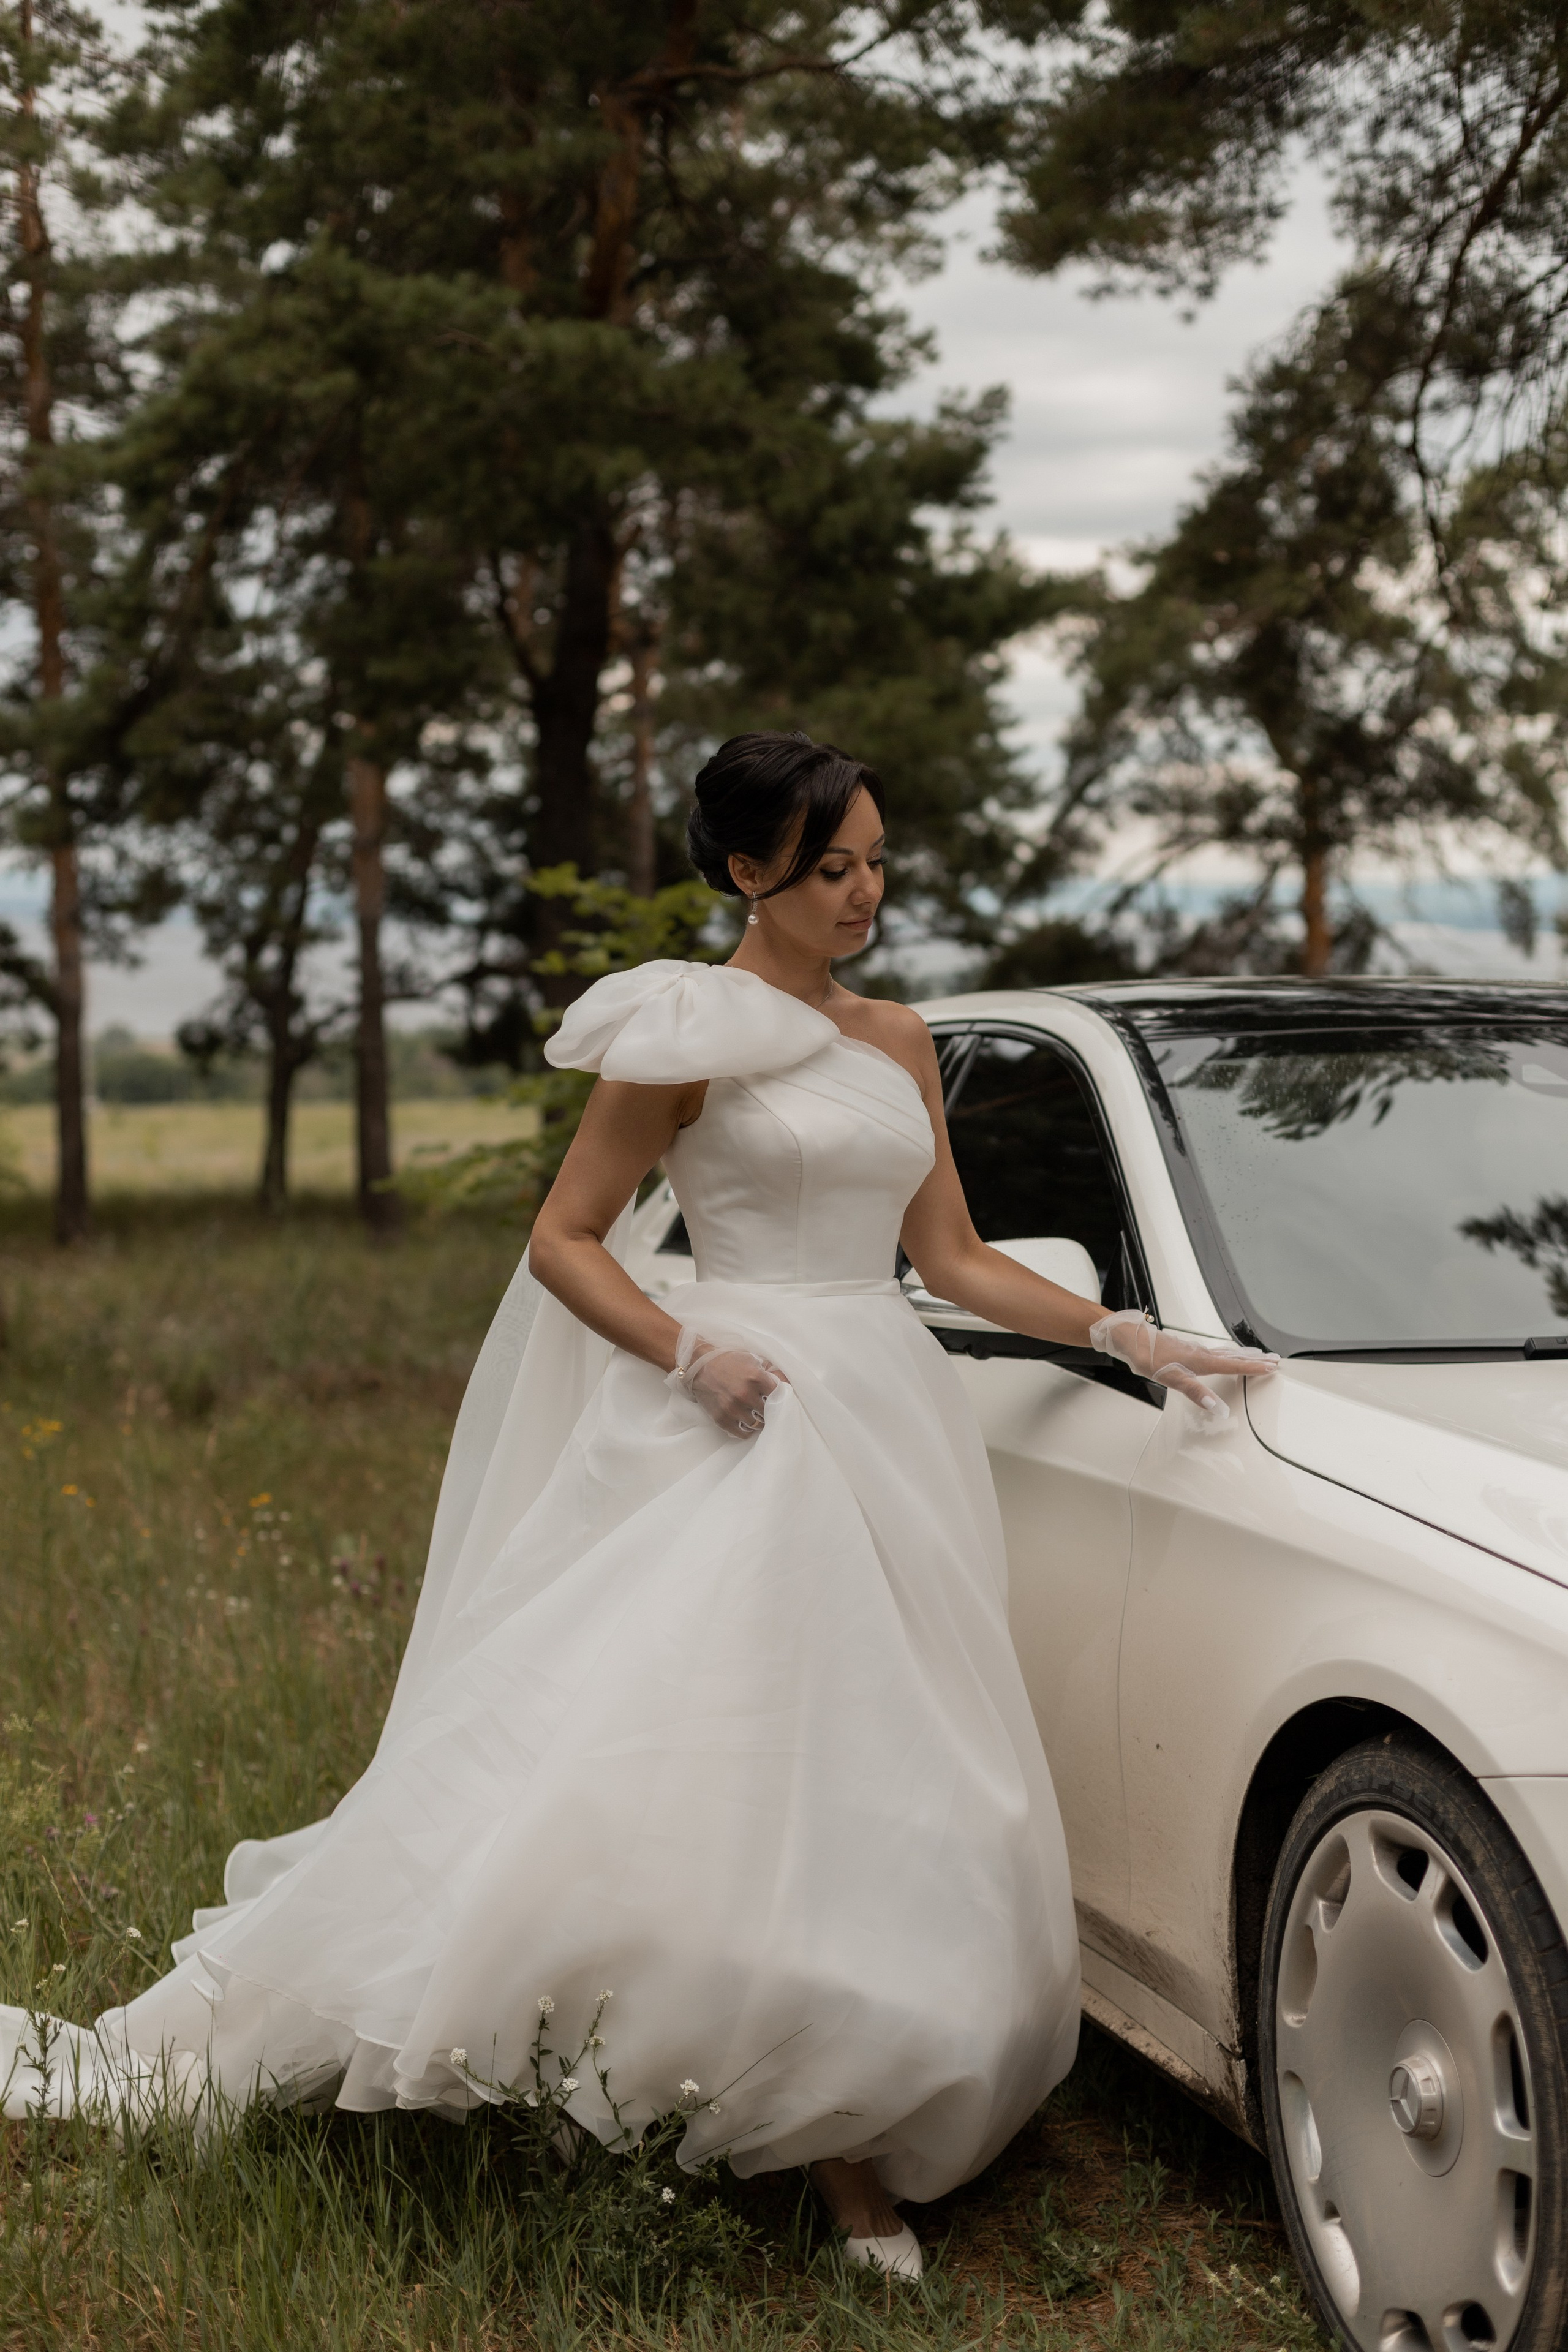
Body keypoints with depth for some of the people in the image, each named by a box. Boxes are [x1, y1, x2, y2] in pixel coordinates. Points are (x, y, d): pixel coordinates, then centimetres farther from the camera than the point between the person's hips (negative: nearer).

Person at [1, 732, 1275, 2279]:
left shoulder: (899, 1043, 15)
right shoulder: (689, 1032, -3)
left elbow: (952, 1257, 17)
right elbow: (564, 1241, -2)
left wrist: (1124, 1336, 8)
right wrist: (690, 1354, -16)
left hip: (886, 1427, 6)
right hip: (740, 1434, -6)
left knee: (876, 1790, 3)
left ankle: (849, 2148, 11)